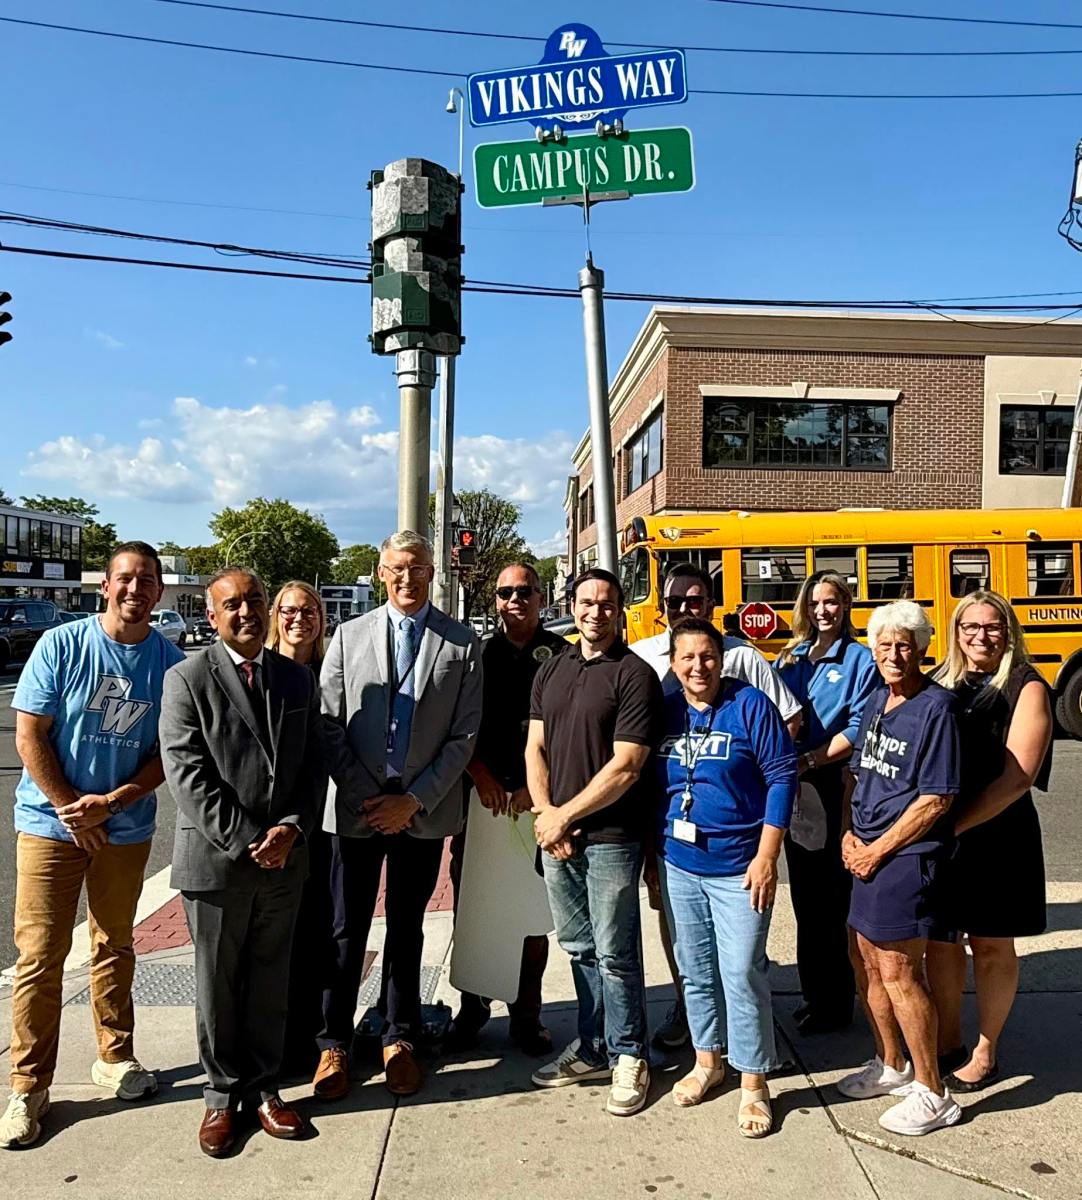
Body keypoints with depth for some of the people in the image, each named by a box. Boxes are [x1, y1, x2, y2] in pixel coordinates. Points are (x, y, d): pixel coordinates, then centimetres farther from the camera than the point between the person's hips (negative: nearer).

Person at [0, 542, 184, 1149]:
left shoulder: (171, 662, -4)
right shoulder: (61, 645, -9)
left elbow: (169, 751, -2)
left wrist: (110, 802, -15)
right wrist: (72, 812, -11)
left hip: (128, 827, 2)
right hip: (52, 822, -2)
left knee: (115, 947, 16)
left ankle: (116, 1058, 32)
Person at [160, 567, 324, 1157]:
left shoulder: (297, 679, 7)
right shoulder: (187, 679, -7)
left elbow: (312, 766, 6)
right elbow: (188, 776, -13)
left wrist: (291, 828, -9)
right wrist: (247, 842, -16)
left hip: (284, 859, 4)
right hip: (216, 859, -3)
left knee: (270, 981, 15)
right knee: (217, 983, 12)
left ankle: (262, 1087, 32)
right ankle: (222, 1093, 30)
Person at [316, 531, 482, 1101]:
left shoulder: (461, 643, 0)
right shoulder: (349, 636, 4)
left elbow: (465, 734, -3)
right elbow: (329, 724, 1)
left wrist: (414, 800, -9)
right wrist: (361, 795, -7)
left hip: (423, 809, 0)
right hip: (357, 807, 0)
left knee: (406, 927, 13)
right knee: (347, 927, 6)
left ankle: (400, 1039, 28)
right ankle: (334, 1043, 22)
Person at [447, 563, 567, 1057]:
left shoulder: (560, 655, 2)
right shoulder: (478, 653, 9)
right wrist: (482, 777, -6)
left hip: (538, 798, -1)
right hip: (479, 795, 2)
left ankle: (526, 1015, 20)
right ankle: (472, 1006, 23)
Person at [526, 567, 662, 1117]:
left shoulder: (634, 675, -9)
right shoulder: (552, 669, 10)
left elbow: (625, 766, -15)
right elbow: (536, 748, 9)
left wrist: (565, 815, -12)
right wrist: (543, 814, -4)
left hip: (610, 836, -6)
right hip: (556, 837, 6)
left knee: (614, 954, 5)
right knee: (579, 948, 17)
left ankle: (628, 1057, 24)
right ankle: (592, 1050, 33)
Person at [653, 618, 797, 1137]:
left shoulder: (750, 705, -11)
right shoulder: (664, 711, 2)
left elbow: (782, 779, -11)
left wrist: (766, 857, -14)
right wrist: (652, 854, 9)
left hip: (738, 868, -4)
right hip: (678, 866, 5)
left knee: (741, 974, 1)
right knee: (695, 971, 16)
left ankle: (753, 1083, 19)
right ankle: (707, 1060, 36)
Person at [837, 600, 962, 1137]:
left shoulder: (936, 707, -15)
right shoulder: (876, 701, 9)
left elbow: (936, 799, -18)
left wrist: (878, 849, -13)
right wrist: (848, 832, 3)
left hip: (907, 855, -8)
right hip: (866, 852, 8)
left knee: (898, 971, -2)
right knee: (864, 959, 16)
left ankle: (932, 1095, 16)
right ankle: (891, 1065, 36)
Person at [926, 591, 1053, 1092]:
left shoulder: (1026, 689, -7)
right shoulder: (941, 684, 6)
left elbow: (1016, 778, -16)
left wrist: (955, 825, -20)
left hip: (995, 835, -4)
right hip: (934, 834, 4)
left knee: (991, 946, 11)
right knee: (940, 939, 13)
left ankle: (985, 1052, 28)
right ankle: (946, 1043, 30)